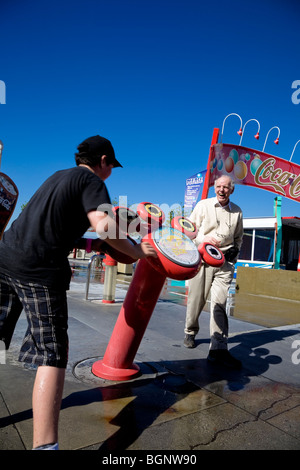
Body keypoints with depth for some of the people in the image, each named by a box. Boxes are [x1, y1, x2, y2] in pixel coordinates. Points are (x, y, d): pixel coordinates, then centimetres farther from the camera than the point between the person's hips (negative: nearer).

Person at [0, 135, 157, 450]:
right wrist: (137, 252, -5)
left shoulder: (58, 176, 23)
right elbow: (103, 225, -18)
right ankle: (44, 444, -4)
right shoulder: (91, 180, -1)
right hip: (39, 270, -8)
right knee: (53, 356, -3)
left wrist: (86, 243, 26)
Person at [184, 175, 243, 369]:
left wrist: (235, 249, 8)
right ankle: (190, 332, 31)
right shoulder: (203, 205, 6)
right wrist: (204, 239, -12)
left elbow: (239, 236, 25)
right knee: (196, 299, 6)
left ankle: (218, 349, -9)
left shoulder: (237, 212, 13)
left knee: (220, 302, -9)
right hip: (202, 259, -1)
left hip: (225, 262, 1)